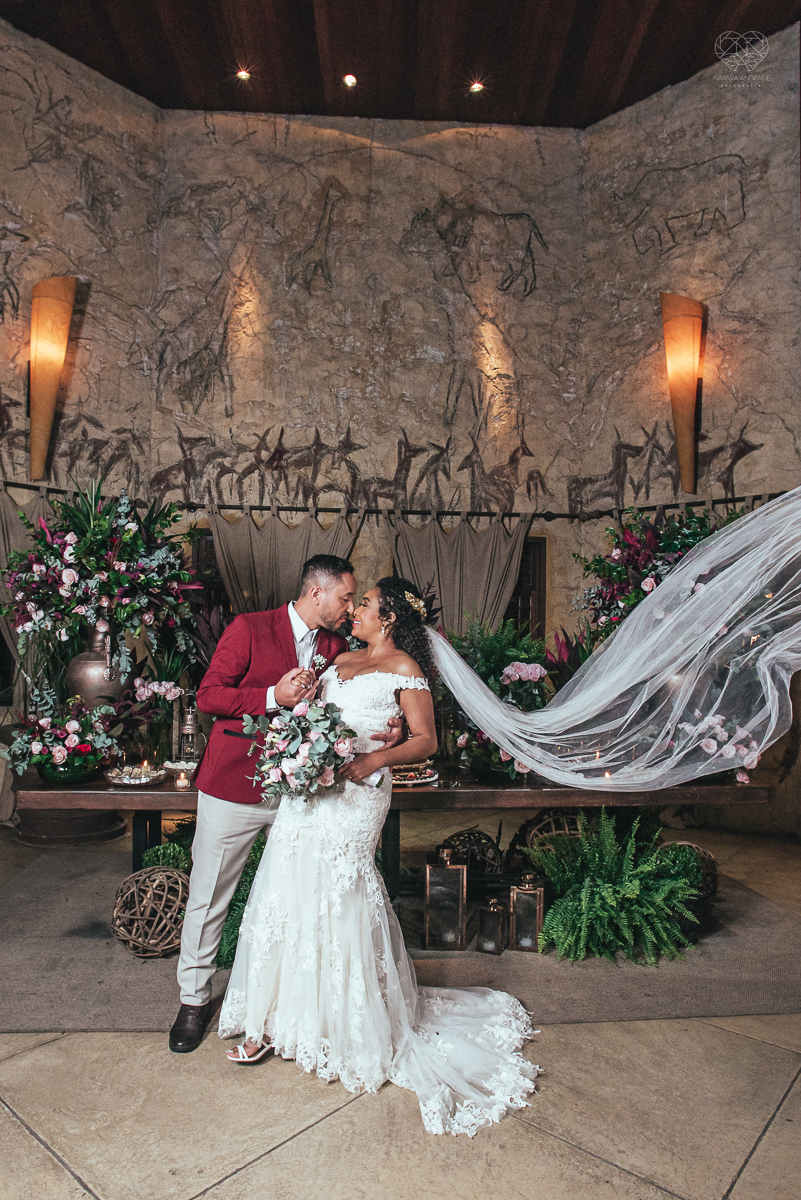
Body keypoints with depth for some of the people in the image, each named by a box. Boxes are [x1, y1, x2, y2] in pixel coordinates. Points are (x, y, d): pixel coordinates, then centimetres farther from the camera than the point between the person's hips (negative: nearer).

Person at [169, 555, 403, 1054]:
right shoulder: (249, 628, -10)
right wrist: (273, 697, -22)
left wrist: (385, 729, -11)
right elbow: (208, 695, -10)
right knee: (209, 898, 9)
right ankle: (195, 999, 31)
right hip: (234, 786, -3)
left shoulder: (336, 644, 5)